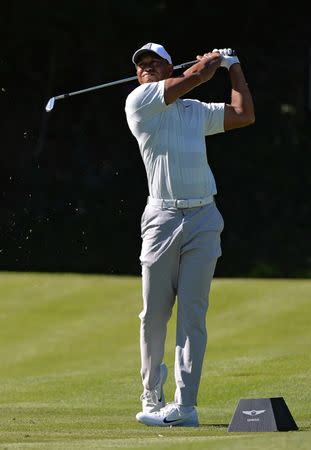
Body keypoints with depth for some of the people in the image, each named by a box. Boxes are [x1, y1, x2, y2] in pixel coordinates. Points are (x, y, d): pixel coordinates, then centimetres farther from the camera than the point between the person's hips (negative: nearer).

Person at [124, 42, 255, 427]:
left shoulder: (197, 111, 20)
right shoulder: (138, 101, 4)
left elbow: (244, 115, 20)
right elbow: (196, 75, -1)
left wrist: (232, 65, 28)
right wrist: (213, 59, 19)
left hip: (203, 221, 3)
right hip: (162, 219, -3)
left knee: (192, 314, -5)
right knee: (154, 315, 0)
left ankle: (184, 405, -9)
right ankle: (152, 399, 14)